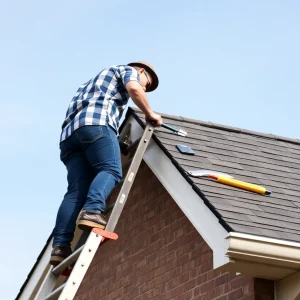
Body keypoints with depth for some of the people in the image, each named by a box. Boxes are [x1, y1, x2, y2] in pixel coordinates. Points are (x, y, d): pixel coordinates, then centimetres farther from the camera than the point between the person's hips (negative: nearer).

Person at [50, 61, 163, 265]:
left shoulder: (102, 79, 45)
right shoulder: (128, 71, 22)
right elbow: (134, 89, -2)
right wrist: (150, 114, 9)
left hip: (71, 130, 7)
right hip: (95, 122, -7)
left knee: (77, 190, -6)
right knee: (111, 170, -17)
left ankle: (60, 246, -21)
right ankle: (92, 211, -45)